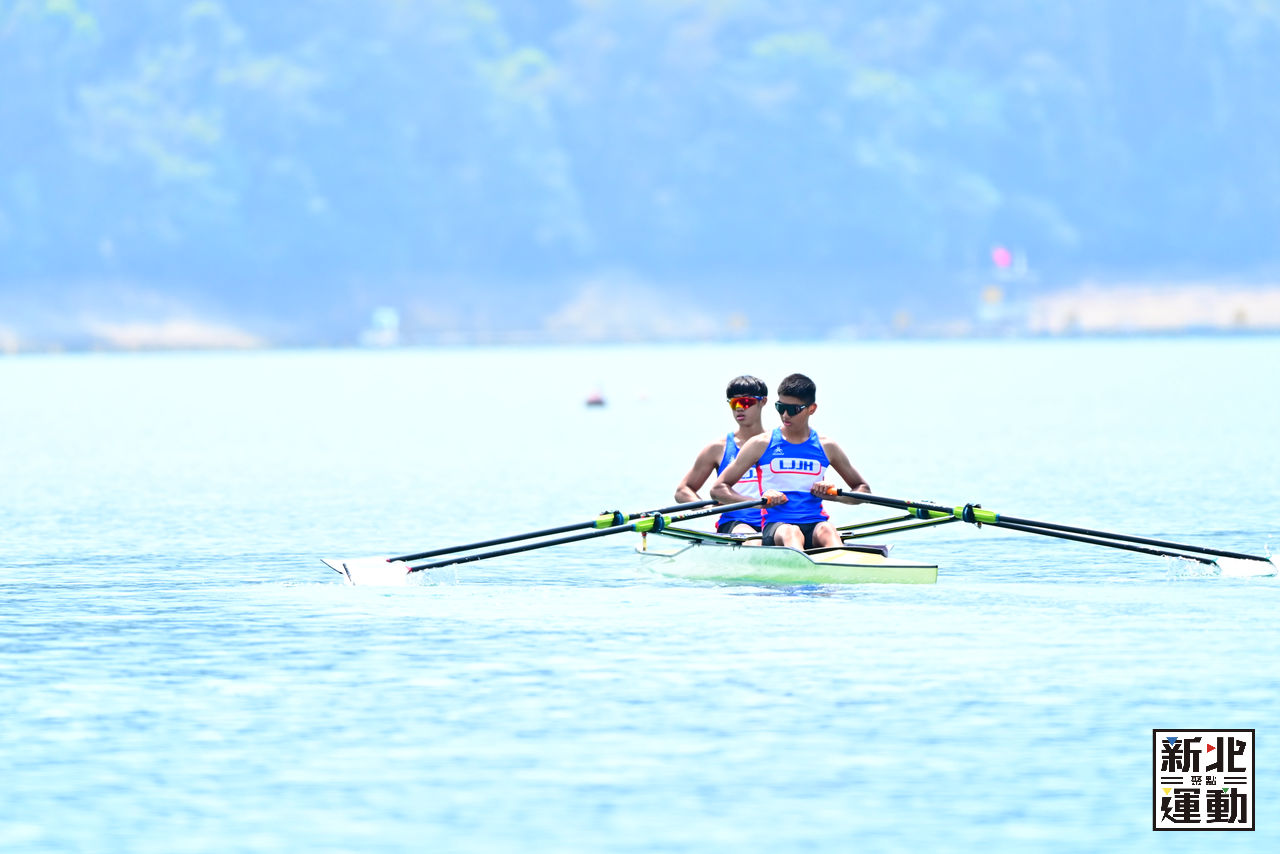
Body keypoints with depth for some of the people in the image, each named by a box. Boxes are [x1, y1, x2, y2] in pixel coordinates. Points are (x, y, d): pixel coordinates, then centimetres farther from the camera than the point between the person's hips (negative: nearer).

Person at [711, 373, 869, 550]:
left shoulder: (826, 447, 16)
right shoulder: (761, 445, 10)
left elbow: (863, 489, 24)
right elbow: (718, 489, 8)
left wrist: (835, 495, 0)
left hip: (815, 524, 2)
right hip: (775, 526, -2)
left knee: (828, 530, -35)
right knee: (791, 534, -38)